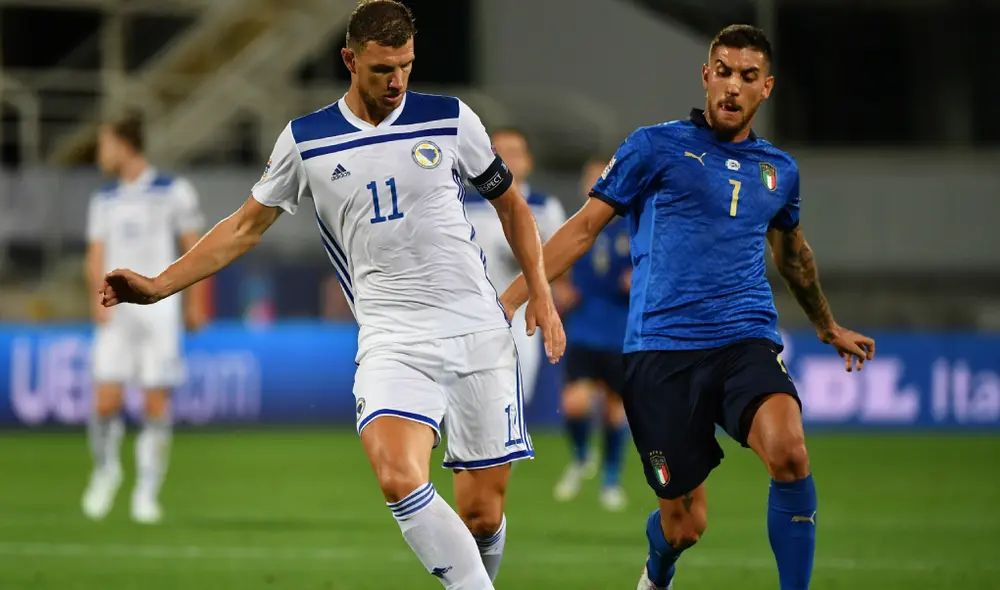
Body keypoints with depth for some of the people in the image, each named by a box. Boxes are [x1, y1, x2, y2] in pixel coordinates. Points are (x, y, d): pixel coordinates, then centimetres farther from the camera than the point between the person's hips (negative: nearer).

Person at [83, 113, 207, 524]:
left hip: (160, 308, -3)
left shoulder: (174, 192, 1)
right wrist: (100, 297, -8)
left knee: (157, 404, -5)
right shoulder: (104, 201, 13)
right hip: (117, 313, 3)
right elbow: (97, 255, 9)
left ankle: (147, 491, 4)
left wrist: (196, 303, -2)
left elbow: (194, 250, 3)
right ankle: (106, 468, 16)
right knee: (106, 401, -9)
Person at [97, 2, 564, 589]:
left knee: (482, 514, -2)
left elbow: (511, 204, 19)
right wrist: (158, 286, 8)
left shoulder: (451, 120, 5)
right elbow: (247, 226, 15)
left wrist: (542, 294, 11)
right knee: (398, 479, -29)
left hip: (478, 332, 0)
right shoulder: (306, 141, 5)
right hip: (393, 340, 0)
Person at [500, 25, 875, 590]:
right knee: (684, 525, -1)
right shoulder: (658, 147, 3)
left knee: (788, 451, -31)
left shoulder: (779, 169, 15)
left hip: (748, 340, 2)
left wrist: (829, 326, 48)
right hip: (663, 349, -2)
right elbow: (585, 227, 6)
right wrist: (509, 300, -1)